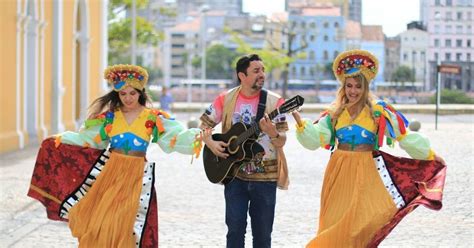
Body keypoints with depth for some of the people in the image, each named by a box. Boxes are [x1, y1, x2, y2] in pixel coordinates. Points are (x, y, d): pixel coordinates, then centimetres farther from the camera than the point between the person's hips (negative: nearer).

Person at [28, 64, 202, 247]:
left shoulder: (153, 118, -4)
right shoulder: (110, 116, 3)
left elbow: (175, 136, -11)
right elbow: (87, 137, 9)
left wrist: (195, 137, -29)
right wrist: (59, 139, 6)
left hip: (137, 176, -2)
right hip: (111, 173, 2)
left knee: (126, 224, -3)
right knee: (101, 220, -1)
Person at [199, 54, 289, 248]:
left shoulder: (274, 102, -4)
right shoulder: (226, 99, 0)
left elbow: (281, 142, -7)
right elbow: (204, 124, 8)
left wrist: (272, 132, -28)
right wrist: (211, 143, -10)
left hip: (265, 176, -1)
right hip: (234, 174, 1)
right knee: (235, 229, 1)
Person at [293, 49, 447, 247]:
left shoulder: (379, 112, -3)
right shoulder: (334, 113, 8)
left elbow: (404, 136, 0)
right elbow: (314, 139, 0)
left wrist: (430, 156, 1)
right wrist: (299, 120, -15)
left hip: (365, 174, -3)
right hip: (339, 174, 4)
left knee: (360, 225, -9)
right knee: (333, 226, 4)